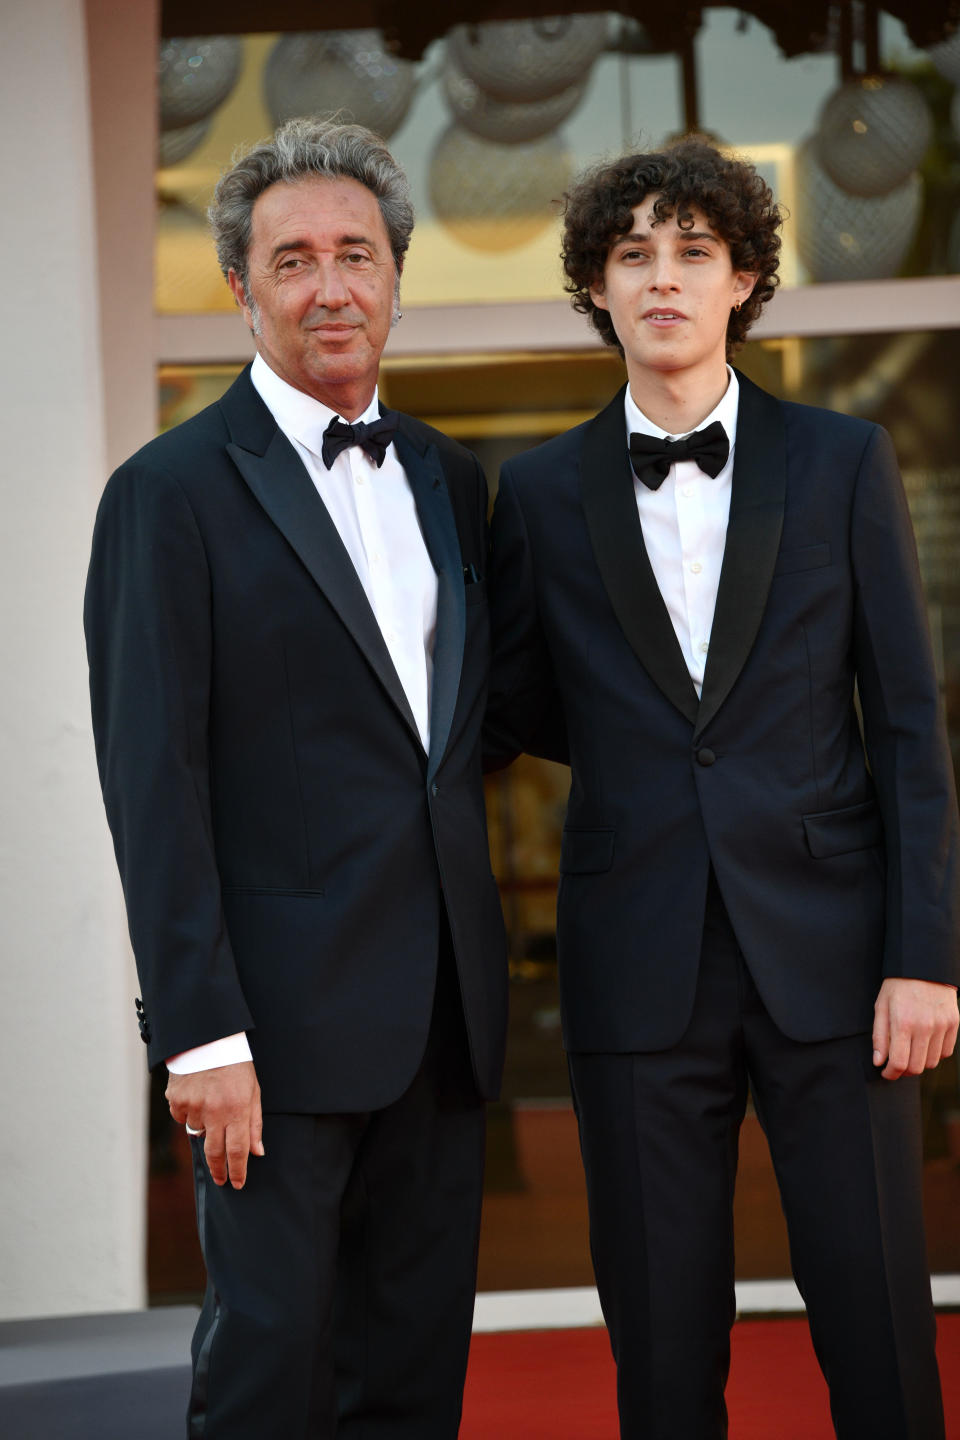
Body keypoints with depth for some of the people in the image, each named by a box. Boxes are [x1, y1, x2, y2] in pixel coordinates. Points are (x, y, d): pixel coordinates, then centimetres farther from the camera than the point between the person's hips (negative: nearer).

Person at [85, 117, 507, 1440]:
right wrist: (202, 1035, -16)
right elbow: (153, 783, -10)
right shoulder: (173, 494, -5)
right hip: (282, 1018, -6)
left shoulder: (450, 481, 14)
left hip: (443, 1016, 6)